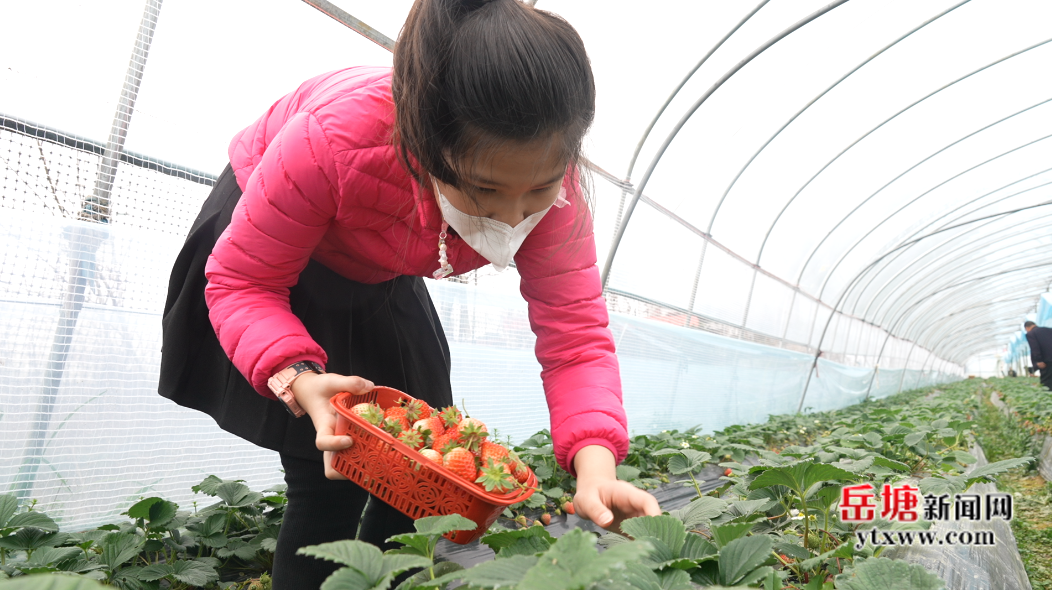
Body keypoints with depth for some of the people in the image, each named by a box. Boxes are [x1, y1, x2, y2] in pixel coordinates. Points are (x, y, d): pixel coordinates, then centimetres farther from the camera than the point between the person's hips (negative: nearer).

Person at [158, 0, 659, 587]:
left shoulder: (546, 175, -30)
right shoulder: (337, 136, -41)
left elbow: (576, 334, -29)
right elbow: (241, 282, -29)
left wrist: (596, 468, -44)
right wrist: (299, 377, -47)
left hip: (383, 285, 4)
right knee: (332, 479, -13)